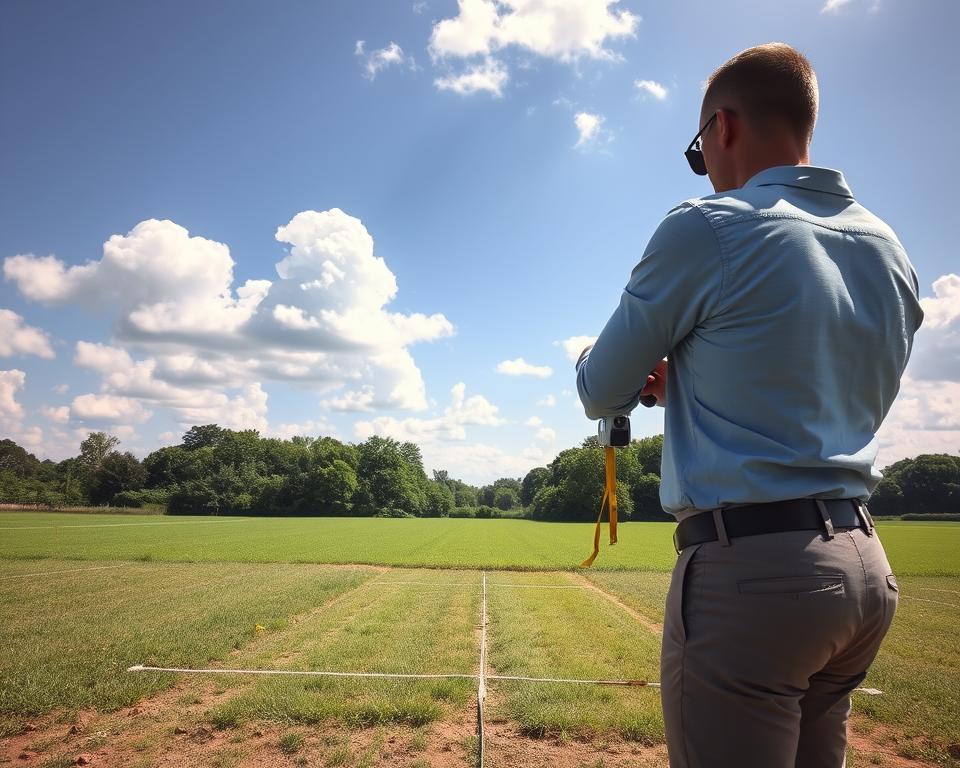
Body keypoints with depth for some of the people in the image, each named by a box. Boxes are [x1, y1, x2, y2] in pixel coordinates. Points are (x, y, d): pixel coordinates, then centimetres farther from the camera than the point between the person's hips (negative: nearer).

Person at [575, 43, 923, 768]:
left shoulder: (708, 229, -11)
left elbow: (601, 392, -3)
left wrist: (652, 374, 21)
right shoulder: (888, 249, 11)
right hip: (866, 566, 8)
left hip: (750, 569, -8)